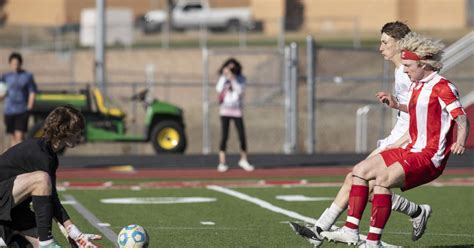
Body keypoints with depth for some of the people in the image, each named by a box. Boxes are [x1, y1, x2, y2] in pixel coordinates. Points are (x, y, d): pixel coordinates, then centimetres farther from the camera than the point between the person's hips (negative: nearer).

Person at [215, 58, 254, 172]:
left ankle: (243, 160, 17)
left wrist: (232, 78, -22)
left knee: (242, 136, 0)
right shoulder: (223, 78, 2)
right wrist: (224, 76, -19)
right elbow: (219, 89, -14)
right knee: (224, 136, -4)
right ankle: (222, 163, -2)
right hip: (225, 110, 0)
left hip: (237, 111, 0)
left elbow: (239, 90, -15)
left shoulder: (240, 78, 1)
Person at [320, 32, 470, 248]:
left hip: (430, 157, -10)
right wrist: (396, 106, 21)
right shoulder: (416, 86, 13)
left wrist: (460, 143, -36)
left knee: (383, 179, -28)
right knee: (360, 171, 8)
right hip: (411, 149, 10)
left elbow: (462, 118, -19)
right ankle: (351, 230, 5)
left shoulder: (441, 87, -13)